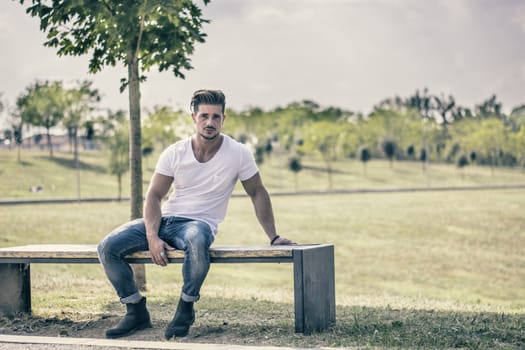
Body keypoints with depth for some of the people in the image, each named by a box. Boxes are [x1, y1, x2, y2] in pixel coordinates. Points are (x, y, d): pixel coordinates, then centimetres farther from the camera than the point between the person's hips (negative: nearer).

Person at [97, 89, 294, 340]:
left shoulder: (238, 154, -7)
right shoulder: (174, 153, -3)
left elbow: (257, 193, 4)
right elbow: (154, 196, -2)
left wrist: (273, 237, 3)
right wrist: (152, 237, -17)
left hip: (200, 223, -3)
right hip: (165, 220, 3)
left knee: (196, 240, -43)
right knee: (107, 247, -14)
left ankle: (186, 309, -20)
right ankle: (136, 312, -1)